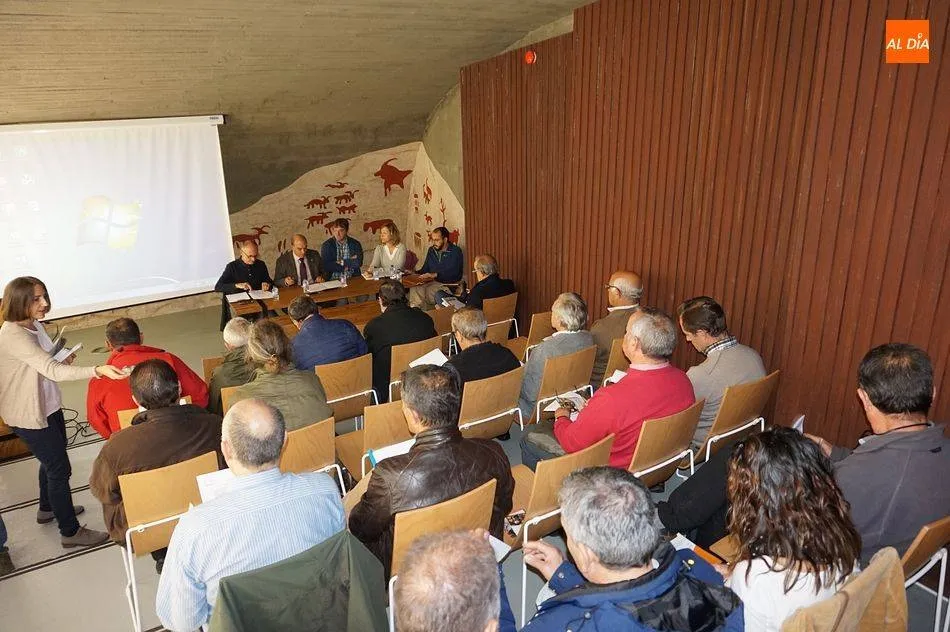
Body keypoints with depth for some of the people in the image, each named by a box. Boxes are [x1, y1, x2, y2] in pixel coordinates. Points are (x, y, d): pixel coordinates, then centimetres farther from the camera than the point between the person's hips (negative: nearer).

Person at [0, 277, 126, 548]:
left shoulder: (34, 324, 2)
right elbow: (52, 370, -38)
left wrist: (62, 362, -5)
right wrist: (98, 371, -50)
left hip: (48, 405, 9)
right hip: (29, 414, -9)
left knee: (52, 460, 26)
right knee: (60, 468, 0)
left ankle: (48, 508, 49)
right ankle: (70, 532, 14)